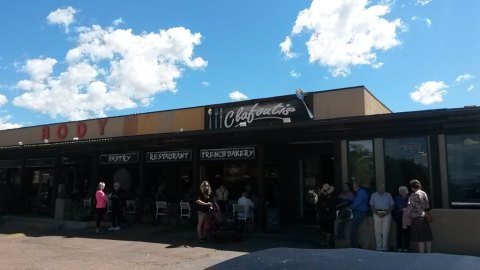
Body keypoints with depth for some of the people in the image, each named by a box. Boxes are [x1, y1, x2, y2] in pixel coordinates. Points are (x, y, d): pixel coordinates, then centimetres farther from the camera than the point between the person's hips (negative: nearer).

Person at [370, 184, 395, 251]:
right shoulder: (374, 195, 10)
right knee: (377, 231, -2)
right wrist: (377, 213, -8)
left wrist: (386, 213, -7)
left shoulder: (388, 195, 10)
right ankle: (378, 247, 3)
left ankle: (384, 247, 2)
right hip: (377, 214, 0)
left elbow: (392, 206, 7)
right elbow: (372, 206, 8)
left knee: (385, 232, -4)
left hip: (386, 214, 0)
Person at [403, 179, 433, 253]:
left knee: (420, 239, -3)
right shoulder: (424, 193, 6)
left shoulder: (413, 195, -13)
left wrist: (405, 222, -12)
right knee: (428, 238, 12)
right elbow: (427, 206, 15)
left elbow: (409, 209, -16)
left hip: (417, 219, -7)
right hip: (425, 218, 7)